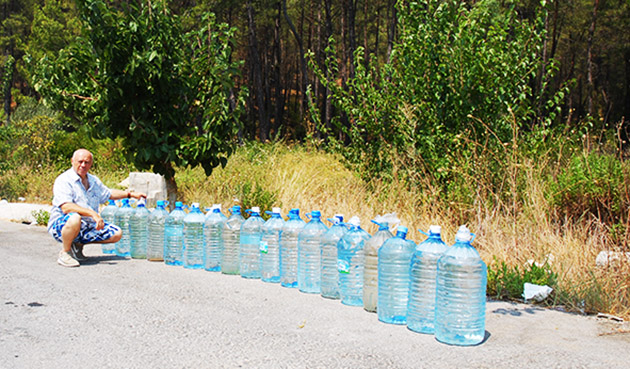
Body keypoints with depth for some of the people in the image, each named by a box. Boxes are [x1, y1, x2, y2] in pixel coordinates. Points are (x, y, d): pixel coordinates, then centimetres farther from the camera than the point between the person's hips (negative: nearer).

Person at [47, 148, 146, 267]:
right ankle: (65, 252, -14)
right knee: (75, 218, -40)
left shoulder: (94, 181, 14)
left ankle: (78, 244, 9)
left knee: (117, 233, -2)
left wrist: (130, 194, 26)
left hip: (88, 226, 7)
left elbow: (108, 193, 33)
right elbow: (66, 208, -26)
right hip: (61, 225, -7)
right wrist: (93, 213, -33)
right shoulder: (63, 180, -12)